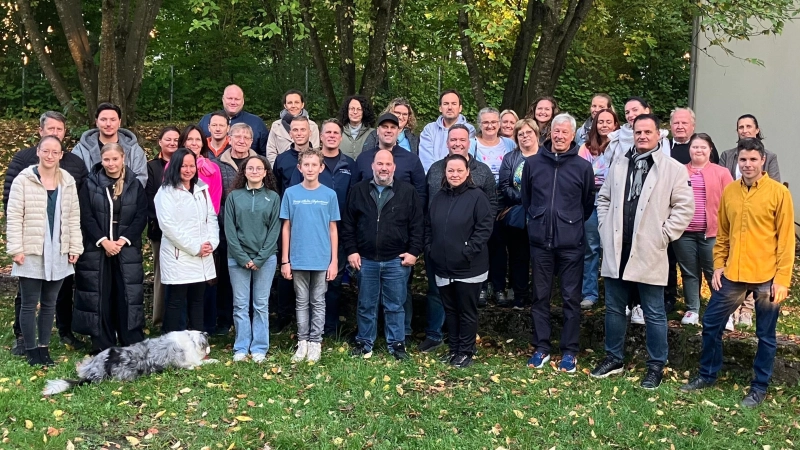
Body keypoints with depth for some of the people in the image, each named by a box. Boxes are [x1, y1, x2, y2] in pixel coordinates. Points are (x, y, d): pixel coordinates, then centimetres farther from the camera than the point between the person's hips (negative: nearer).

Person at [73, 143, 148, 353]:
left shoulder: (135, 185, 6)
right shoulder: (90, 184, 4)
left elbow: (141, 217, 0)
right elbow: (86, 217, -3)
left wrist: (123, 240, -11)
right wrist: (104, 241, -14)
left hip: (127, 249, 1)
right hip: (96, 249, 0)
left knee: (129, 295, 0)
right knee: (99, 296, 2)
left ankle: (132, 346, 8)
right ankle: (102, 346, 11)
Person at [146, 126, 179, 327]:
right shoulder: (152, 167, 8)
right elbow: (149, 197, 1)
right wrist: (158, 220, -12)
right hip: (160, 228, -1)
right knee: (162, 272, 0)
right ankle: (160, 318, 6)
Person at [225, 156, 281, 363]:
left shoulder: (273, 197, 4)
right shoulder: (234, 196, 4)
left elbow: (274, 230, 0)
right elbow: (229, 229, 0)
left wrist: (260, 258, -8)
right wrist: (243, 258, -8)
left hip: (266, 259, 0)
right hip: (238, 258, 0)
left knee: (261, 305, 5)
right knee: (240, 305, 3)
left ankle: (259, 348, 11)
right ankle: (241, 348, 11)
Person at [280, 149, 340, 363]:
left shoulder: (329, 195, 1)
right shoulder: (291, 193, 0)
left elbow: (333, 229, 4)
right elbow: (286, 228, 3)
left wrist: (334, 261, -1)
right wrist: (285, 260, 0)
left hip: (322, 260, 0)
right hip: (299, 259, 0)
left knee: (318, 303, 8)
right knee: (302, 302, 10)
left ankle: (315, 342, 15)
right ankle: (302, 342, 18)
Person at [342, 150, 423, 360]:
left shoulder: (408, 192, 0)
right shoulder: (358, 191, 4)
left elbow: (417, 225, 1)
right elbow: (348, 223, 6)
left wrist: (414, 252, -5)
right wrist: (351, 251, 0)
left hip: (397, 260, -1)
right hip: (366, 260, 1)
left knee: (395, 306, 8)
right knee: (366, 305, 11)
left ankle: (397, 343, 20)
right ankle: (364, 343, 24)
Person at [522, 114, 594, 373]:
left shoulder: (583, 167, -2)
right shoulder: (533, 163, 2)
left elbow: (588, 203, 8)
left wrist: (573, 223, 8)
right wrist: (538, 219, 11)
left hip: (571, 244, -2)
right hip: (540, 242, 2)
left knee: (571, 298, 5)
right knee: (540, 297, 9)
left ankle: (569, 351, 14)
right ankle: (541, 348, 19)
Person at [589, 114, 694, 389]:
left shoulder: (673, 169, -4)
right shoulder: (619, 164, 10)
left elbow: (685, 207, -5)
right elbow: (604, 198, 17)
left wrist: (664, 235, -10)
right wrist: (605, 229, 6)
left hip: (649, 254, -4)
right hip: (616, 251, 4)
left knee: (654, 314, 4)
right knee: (614, 309, 14)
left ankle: (656, 367, 17)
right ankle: (614, 358, 29)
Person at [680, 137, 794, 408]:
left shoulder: (779, 193, -8)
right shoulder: (729, 191, 5)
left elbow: (786, 239, -7)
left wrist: (782, 278, -11)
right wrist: (718, 265, 5)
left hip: (766, 278, -4)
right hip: (732, 274, 4)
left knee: (766, 335, 9)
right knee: (711, 325, 9)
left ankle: (760, 386, 24)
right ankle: (707, 375, 27)